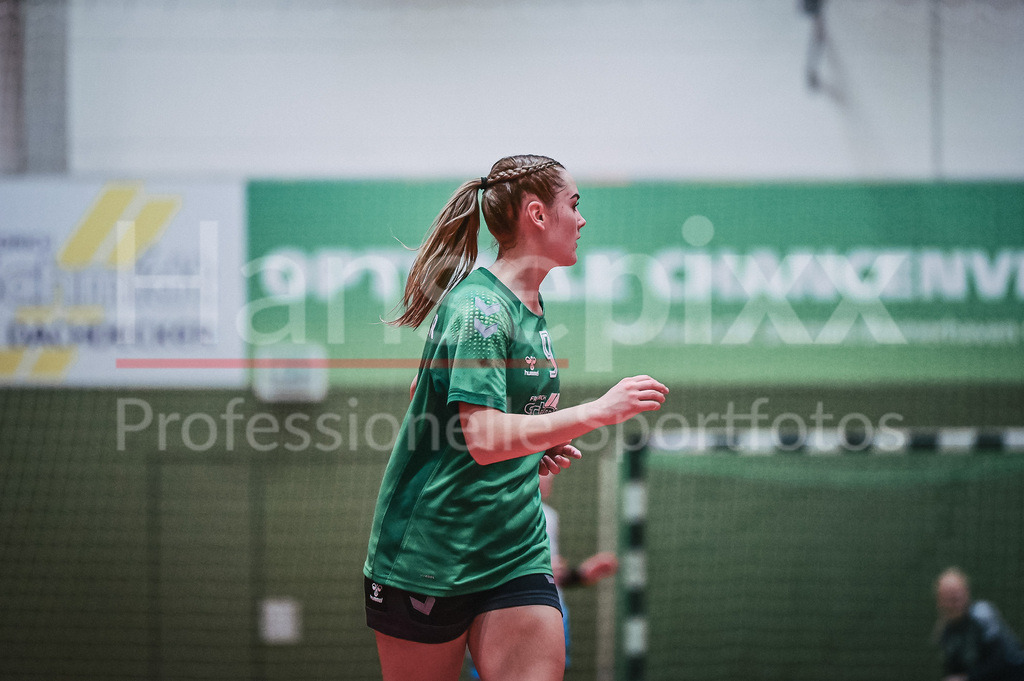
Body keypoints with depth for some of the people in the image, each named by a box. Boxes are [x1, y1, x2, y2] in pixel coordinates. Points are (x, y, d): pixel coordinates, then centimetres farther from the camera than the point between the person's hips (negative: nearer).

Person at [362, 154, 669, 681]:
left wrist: (539, 449, 9)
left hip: (517, 553, 8)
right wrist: (597, 412, -28)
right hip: (429, 554, -7)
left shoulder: (530, 306, 12)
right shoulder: (478, 308, -16)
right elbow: (483, 440, -26)